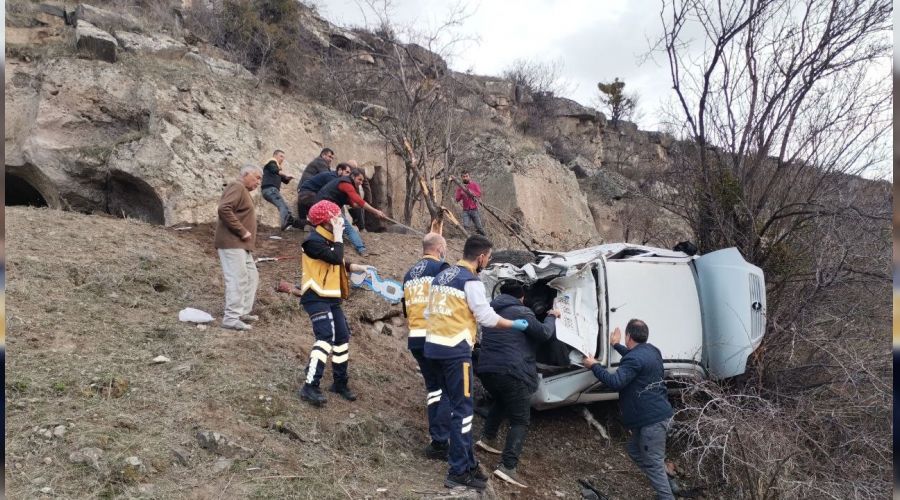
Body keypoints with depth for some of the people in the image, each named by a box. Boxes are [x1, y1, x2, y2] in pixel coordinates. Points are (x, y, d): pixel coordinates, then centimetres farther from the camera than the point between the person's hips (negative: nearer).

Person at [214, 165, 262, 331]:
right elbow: (224, 209, -24)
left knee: (252, 276, 14)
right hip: (232, 243, -11)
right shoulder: (237, 187, -10)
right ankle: (231, 318, -8)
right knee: (238, 279, -11)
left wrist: (245, 233, 10)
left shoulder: (244, 191, 23)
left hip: (242, 245, 11)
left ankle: (243, 312, 21)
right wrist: (242, 231, -22)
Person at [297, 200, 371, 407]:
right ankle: (310, 387, -20)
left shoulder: (329, 239, 13)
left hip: (331, 297, 10)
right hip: (316, 297, -10)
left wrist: (358, 267, 14)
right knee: (326, 337, -22)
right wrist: (338, 236, -17)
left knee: (342, 337, 12)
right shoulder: (314, 240, -17)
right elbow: (336, 258, -28)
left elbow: (338, 264, 23)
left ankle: (340, 382, 26)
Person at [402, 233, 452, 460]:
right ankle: (440, 442, -5)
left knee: (433, 386, 17)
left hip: (415, 338, 7)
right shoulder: (441, 268, -6)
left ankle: (436, 440, 18)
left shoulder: (409, 274, 17)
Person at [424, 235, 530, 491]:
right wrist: (515, 325, 7)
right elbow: (487, 317, -7)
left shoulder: (441, 277, 16)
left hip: (434, 346, 9)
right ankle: (460, 471, 1)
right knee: (463, 408, -3)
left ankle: (465, 460, 23)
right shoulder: (471, 281, -10)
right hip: (455, 350, -9)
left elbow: (430, 312, 18)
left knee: (455, 404, 16)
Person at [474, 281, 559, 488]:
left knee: (501, 402, 37)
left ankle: (487, 438, 33)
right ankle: (507, 467, -13)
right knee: (520, 420, -1)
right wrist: (551, 317, 15)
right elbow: (544, 333, -5)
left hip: (486, 369, 7)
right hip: (511, 372, -7)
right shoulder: (521, 312, -2)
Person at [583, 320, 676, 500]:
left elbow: (615, 382, -26)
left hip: (652, 419, -10)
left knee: (653, 463, -5)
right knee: (636, 451, 22)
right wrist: (616, 345, 45)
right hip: (655, 415, 10)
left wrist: (594, 366, -14)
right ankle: (667, 485, 27)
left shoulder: (635, 358, -21)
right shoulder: (651, 350, 10)